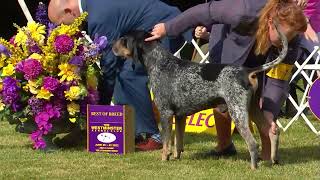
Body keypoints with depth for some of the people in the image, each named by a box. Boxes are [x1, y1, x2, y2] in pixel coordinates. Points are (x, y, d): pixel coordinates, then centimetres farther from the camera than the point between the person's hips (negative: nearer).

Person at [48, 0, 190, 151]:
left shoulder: (100, 17, -23)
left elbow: (108, 64, -17)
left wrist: (101, 108, -8)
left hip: (167, 31, -10)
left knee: (130, 75, -18)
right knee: (121, 71, 6)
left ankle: (153, 136, -11)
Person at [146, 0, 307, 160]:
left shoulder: (291, 40, -35)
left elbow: (277, 81, -31)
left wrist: (269, 114, -45)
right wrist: (168, 28, -22)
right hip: (229, 43, -1)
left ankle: (267, 154, -8)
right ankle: (224, 146, 18)